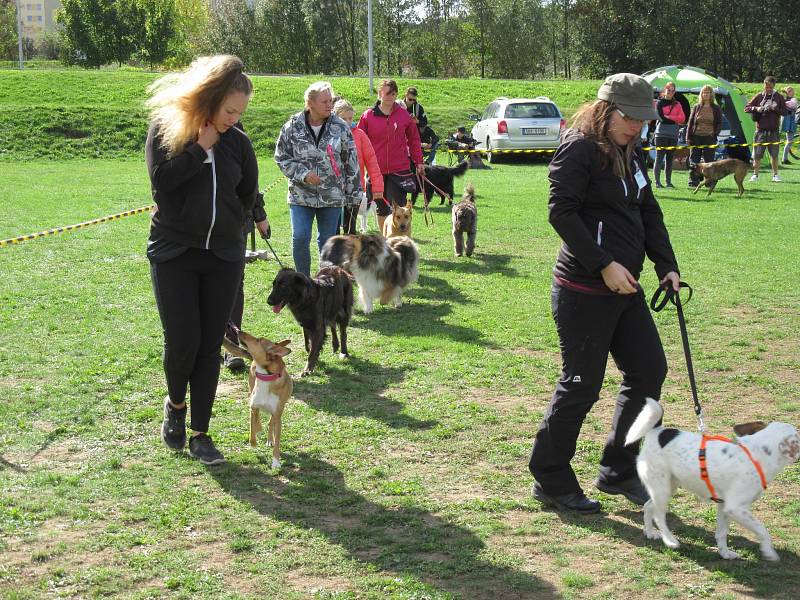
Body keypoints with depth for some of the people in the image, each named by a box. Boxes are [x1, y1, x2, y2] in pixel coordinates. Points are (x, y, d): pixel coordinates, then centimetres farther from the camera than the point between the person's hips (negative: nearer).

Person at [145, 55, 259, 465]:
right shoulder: (165, 127, -5)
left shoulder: (237, 141, 2)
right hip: (173, 253, -2)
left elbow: (248, 196, 13)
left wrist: (223, 221, 8)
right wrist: (201, 148, -16)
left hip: (223, 255, 3)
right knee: (182, 342, -7)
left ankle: (200, 434, 12)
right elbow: (161, 179, -18)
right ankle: (176, 404, 25)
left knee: (210, 346, 3)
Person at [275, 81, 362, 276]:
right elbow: (281, 157, 1)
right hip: (301, 194, -1)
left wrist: (353, 193, 2)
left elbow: (351, 162, 4)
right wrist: (303, 174, -12)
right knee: (300, 239, -8)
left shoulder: (341, 127, -1)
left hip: (332, 196, 1)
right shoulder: (293, 126, -4)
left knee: (327, 241, 8)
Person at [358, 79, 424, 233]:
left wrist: (419, 162, 9)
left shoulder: (404, 115, 3)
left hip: (399, 170, -1)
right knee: (381, 210, 12)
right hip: (376, 171, 1)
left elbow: (414, 140, 11)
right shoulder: (368, 116, 1)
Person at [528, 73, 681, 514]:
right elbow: (562, 213, -20)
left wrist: (667, 266, 5)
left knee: (649, 371, 11)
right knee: (582, 385, -2)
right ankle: (550, 480, 14)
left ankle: (619, 472, 25)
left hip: (624, 287, 9)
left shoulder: (632, 154, 14)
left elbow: (649, 214, 18)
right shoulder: (579, 150, -12)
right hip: (584, 291, -9)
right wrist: (604, 264, -22)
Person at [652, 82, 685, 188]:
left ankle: (669, 181, 9)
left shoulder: (677, 104, 15)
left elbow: (682, 118, 3)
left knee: (670, 158, 6)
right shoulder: (659, 103, 2)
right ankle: (657, 181, -5)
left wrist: (668, 117, -7)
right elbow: (661, 118, -10)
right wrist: (675, 119, -5)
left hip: (673, 134, 4)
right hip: (661, 134, -4)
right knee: (659, 157, -6)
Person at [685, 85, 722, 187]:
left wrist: (715, 134, -9)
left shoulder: (716, 109, 6)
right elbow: (690, 122, 8)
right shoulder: (696, 107, 9)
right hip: (696, 137, 1)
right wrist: (688, 137, 0)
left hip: (709, 138, -1)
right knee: (694, 161, 0)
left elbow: (720, 124, 7)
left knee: (709, 161, 2)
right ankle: (693, 182, 3)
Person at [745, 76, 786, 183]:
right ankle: (755, 175, 10)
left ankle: (775, 175, 15)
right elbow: (746, 108, 5)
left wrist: (775, 109, -14)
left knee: (774, 155, 5)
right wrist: (756, 108, -14)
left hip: (773, 131, 0)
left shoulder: (779, 97, 4)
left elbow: (785, 111, 2)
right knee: (757, 154, 0)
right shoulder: (759, 96, 4)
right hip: (760, 130, 0)